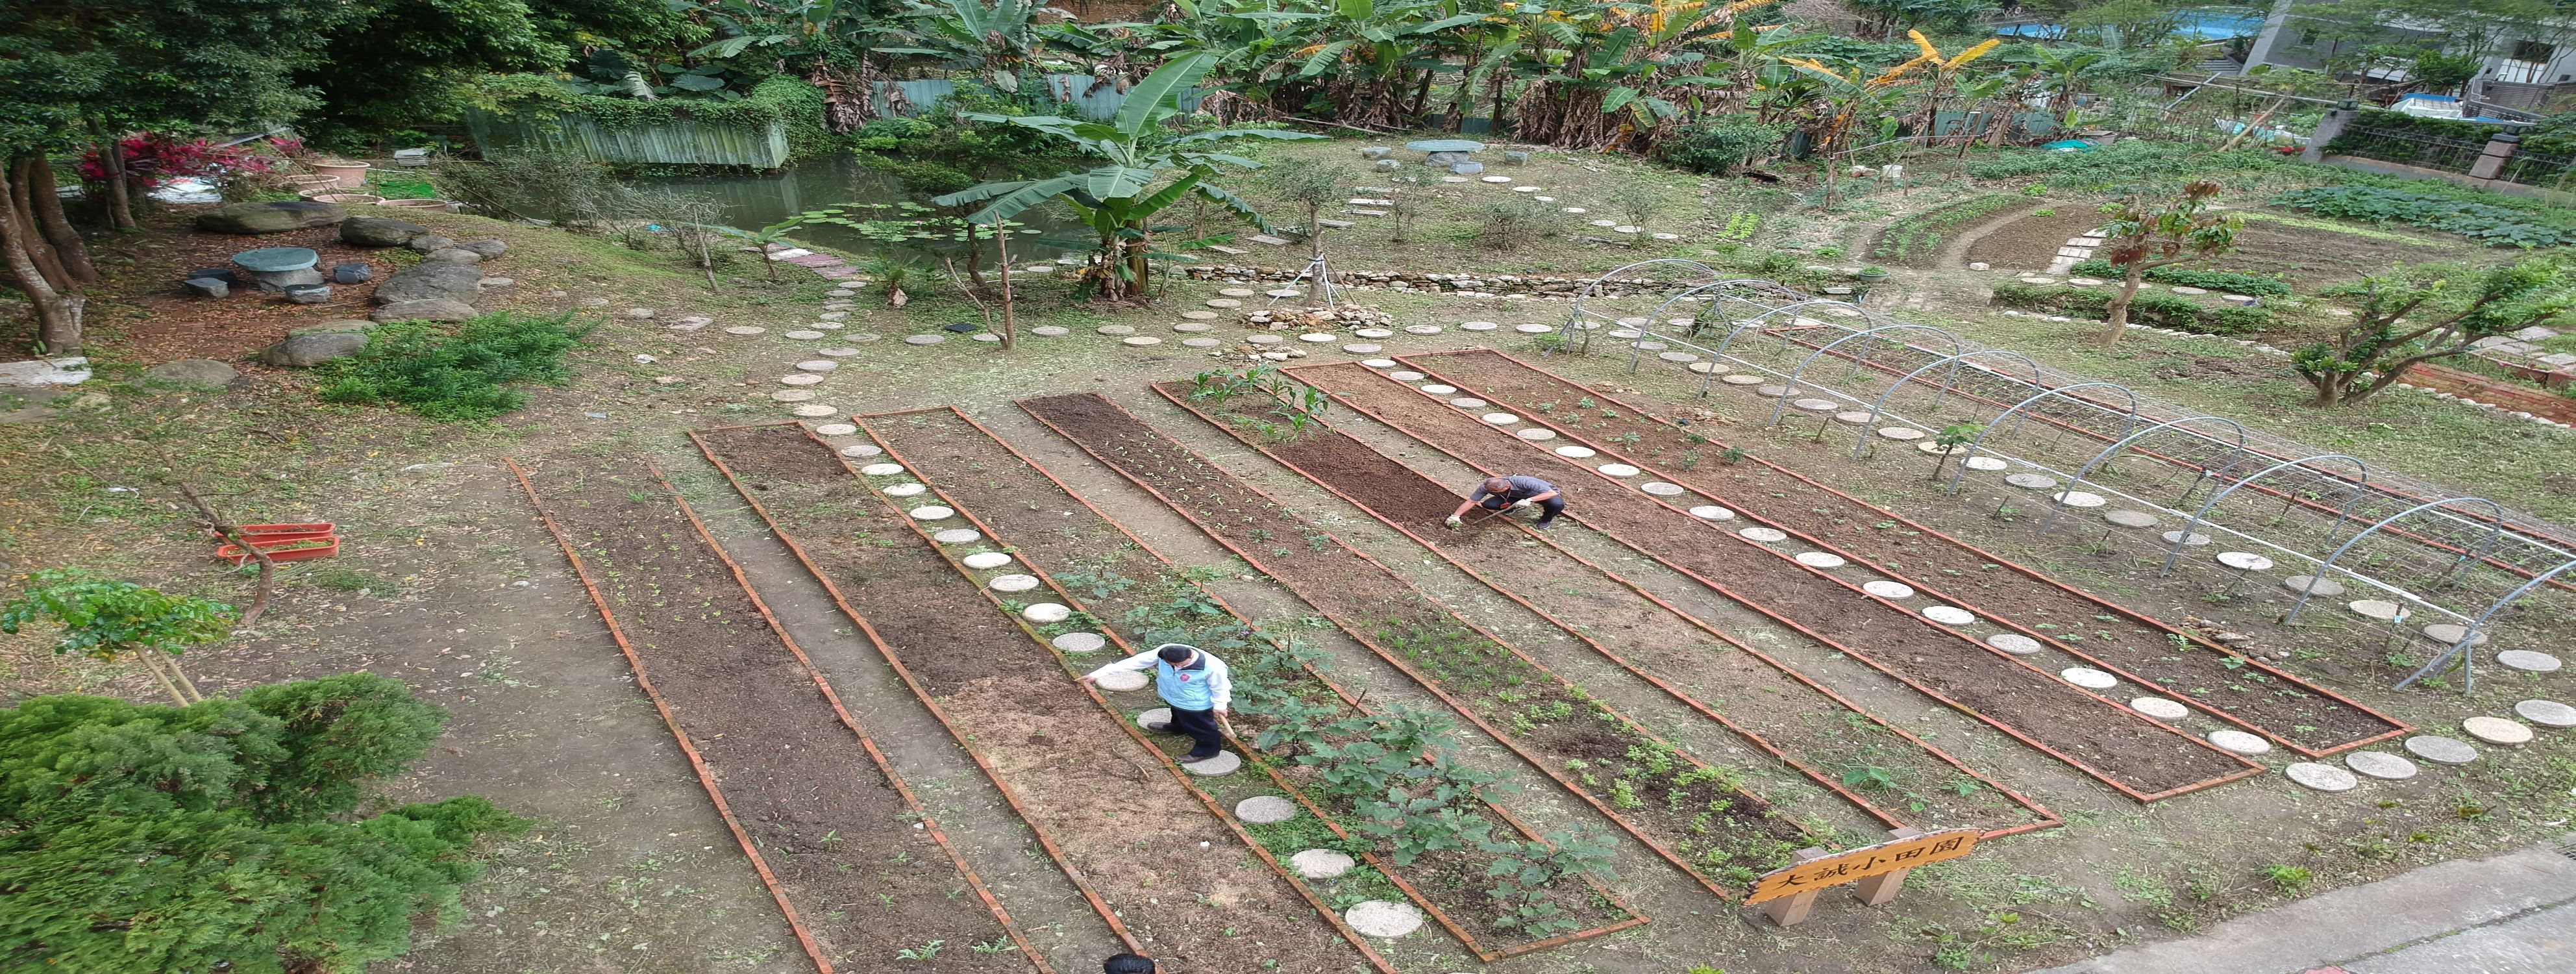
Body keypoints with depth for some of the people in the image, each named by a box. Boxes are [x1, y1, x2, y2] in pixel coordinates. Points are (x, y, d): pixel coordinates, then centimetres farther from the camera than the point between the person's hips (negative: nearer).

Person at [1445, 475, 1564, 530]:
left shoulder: (1524, 482, -42)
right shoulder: (1486, 487, -27)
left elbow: (1552, 493, -45)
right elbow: (1471, 501, -18)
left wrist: (1529, 500, -54)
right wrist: (1455, 516, -26)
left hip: (1545, 494, -4)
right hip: (1518, 496, 4)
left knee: (1556, 504, -39)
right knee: (1488, 504, -18)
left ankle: (1546, 520, -3)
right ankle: (1514, 507, 12)